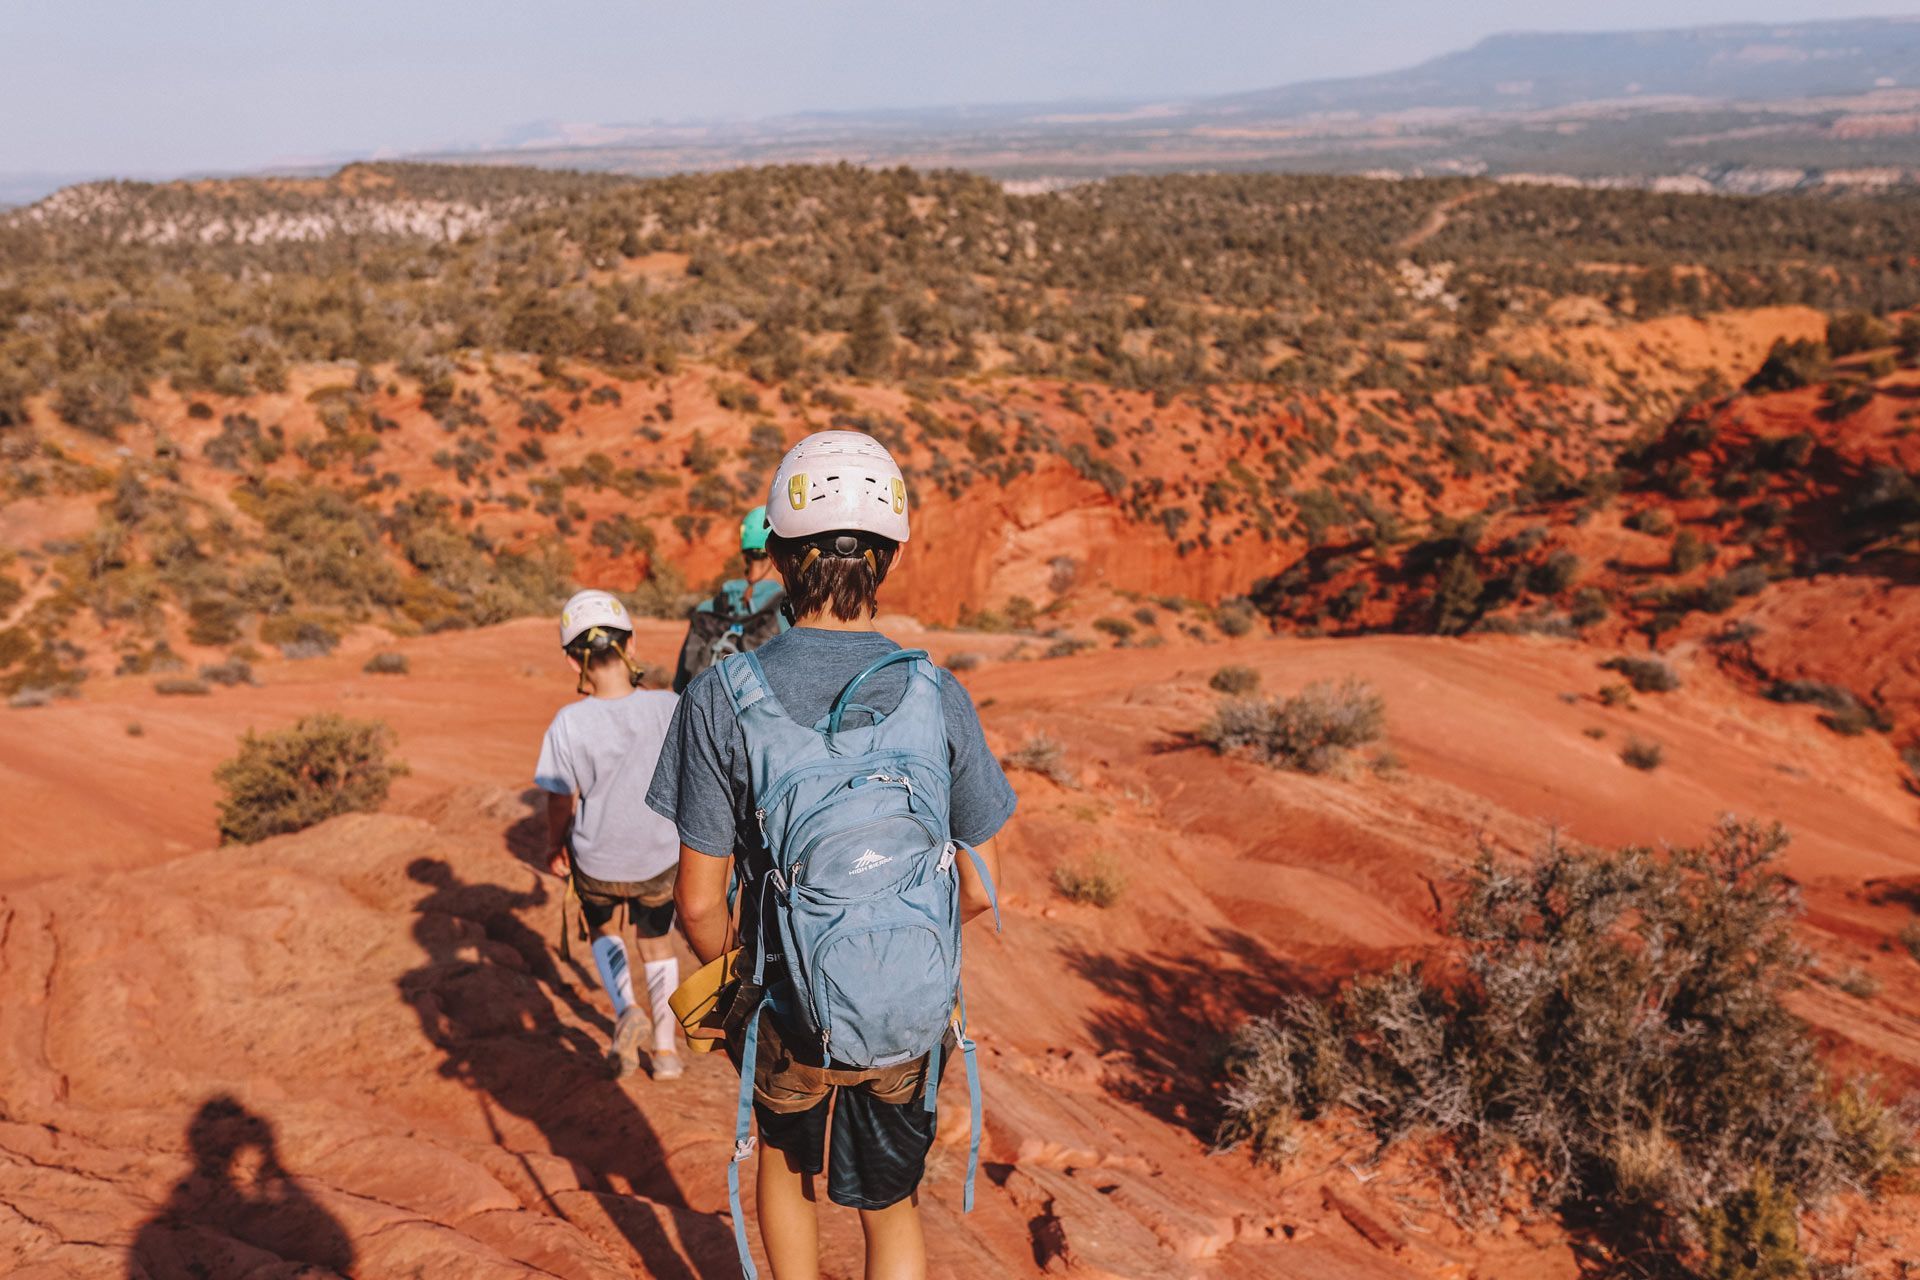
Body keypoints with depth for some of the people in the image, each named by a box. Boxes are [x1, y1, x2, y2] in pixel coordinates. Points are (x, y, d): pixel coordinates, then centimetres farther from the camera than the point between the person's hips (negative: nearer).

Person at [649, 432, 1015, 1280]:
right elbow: (978, 890, -5)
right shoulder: (939, 699, -14)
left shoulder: (720, 700, -18)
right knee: (891, 1208, 24)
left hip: (788, 1014, 0)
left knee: (784, 1160, 31)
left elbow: (699, 900, -13)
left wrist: (729, 990, 7)